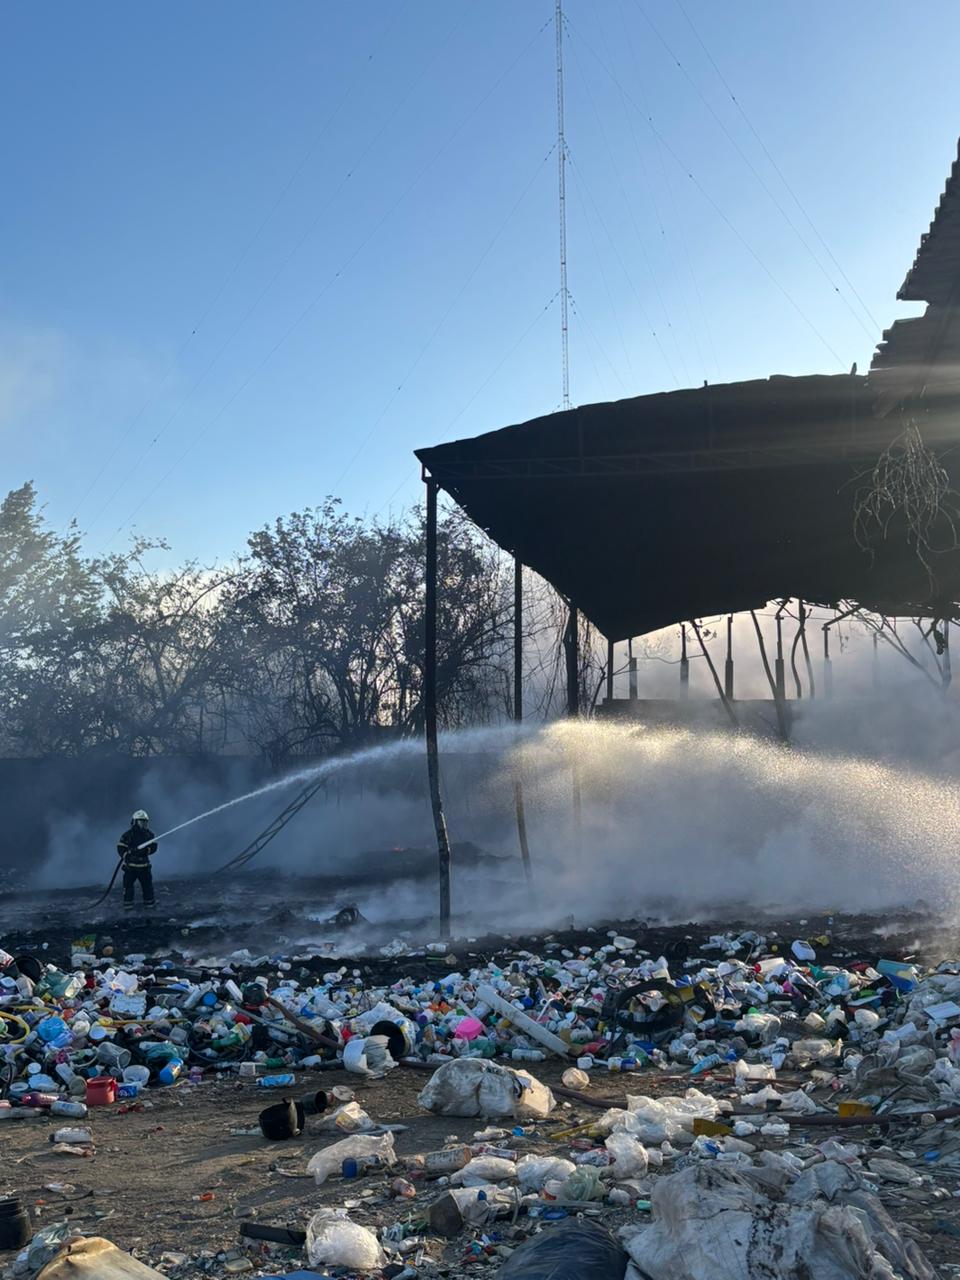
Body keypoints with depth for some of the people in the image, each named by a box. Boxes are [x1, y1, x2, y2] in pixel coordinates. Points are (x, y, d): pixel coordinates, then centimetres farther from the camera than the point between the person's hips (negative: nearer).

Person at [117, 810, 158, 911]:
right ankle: (128, 904, 7)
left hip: (144, 865, 4)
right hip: (130, 865, -4)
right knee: (128, 885, -3)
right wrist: (127, 856, -22)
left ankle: (149, 902, 24)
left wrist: (144, 850, -19)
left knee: (147, 884, 10)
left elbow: (153, 847, -1)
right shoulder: (127, 835, -8)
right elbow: (120, 848, -9)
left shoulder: (149, 834, 5)